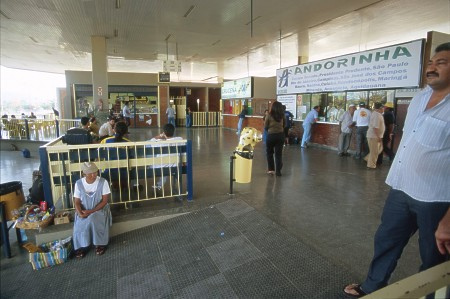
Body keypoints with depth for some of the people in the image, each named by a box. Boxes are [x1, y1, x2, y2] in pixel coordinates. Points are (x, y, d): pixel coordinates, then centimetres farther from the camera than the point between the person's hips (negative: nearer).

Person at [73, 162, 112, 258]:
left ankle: (100, 244, -10)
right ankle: (82, 246, -2)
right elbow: (77, 202, -4)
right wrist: (80, 213, -24)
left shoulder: (103, 182, -14)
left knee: (93, 220, -31)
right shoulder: (79, 183, -6)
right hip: (84, 210, 3)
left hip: (99, 209, -2)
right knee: (80, 224, -25)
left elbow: (105, 201, -14)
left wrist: (91, 211, -22)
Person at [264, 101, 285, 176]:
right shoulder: (282, 116, -2)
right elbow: (284, 125, 7)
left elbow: (265, 127, -4)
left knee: (269, 153, 15)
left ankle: (271, 169, 15)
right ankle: (278, 171, 9)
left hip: (271, 135, -2)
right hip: (280, 135, 2)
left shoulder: (269, 116, -10)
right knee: (279, 153, 8)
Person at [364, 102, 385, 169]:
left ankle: (368, 158, 24)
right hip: (374, 136, -10)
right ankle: (371, 165, 7)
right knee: (374, 151, -2)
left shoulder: (374, 113, 11)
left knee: (379, 149, 20)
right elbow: (375, 127, -27)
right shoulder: (377, 115, -20)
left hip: (375, 136, 10)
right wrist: (378, 137, -24)